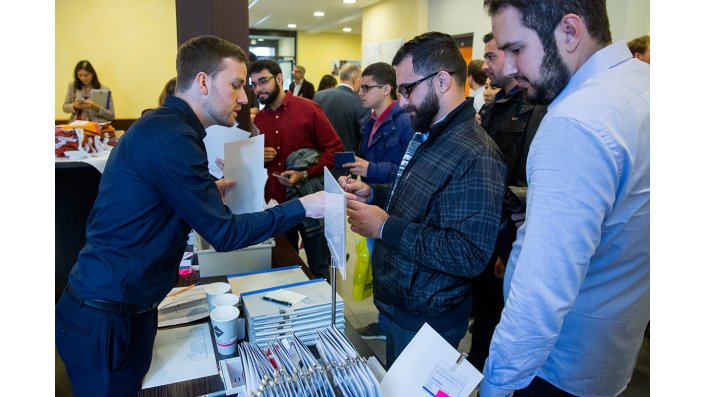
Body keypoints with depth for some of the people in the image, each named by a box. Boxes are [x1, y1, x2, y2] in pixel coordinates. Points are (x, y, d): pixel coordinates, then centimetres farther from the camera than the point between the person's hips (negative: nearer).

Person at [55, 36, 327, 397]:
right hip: (105, 319, -9)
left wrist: (212, 191, 8)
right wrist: (303, 208, -18)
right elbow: (224, 233, -22)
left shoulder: (163, 125, 8)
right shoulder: (170, 137, -24)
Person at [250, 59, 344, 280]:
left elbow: (335, 149, -9)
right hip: (276, 204, 5)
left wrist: (305, 174, -19)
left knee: (318, 270, 6)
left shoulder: (308, 109, -8)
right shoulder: (258, 119, 8)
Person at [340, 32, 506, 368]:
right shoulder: (427, 136, 6)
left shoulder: (474, 156, -27)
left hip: (427, 319, -9)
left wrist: (385, 227, -28)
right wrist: (373, 194, 0)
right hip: (397, 304, 9)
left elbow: (470, 255, -32)